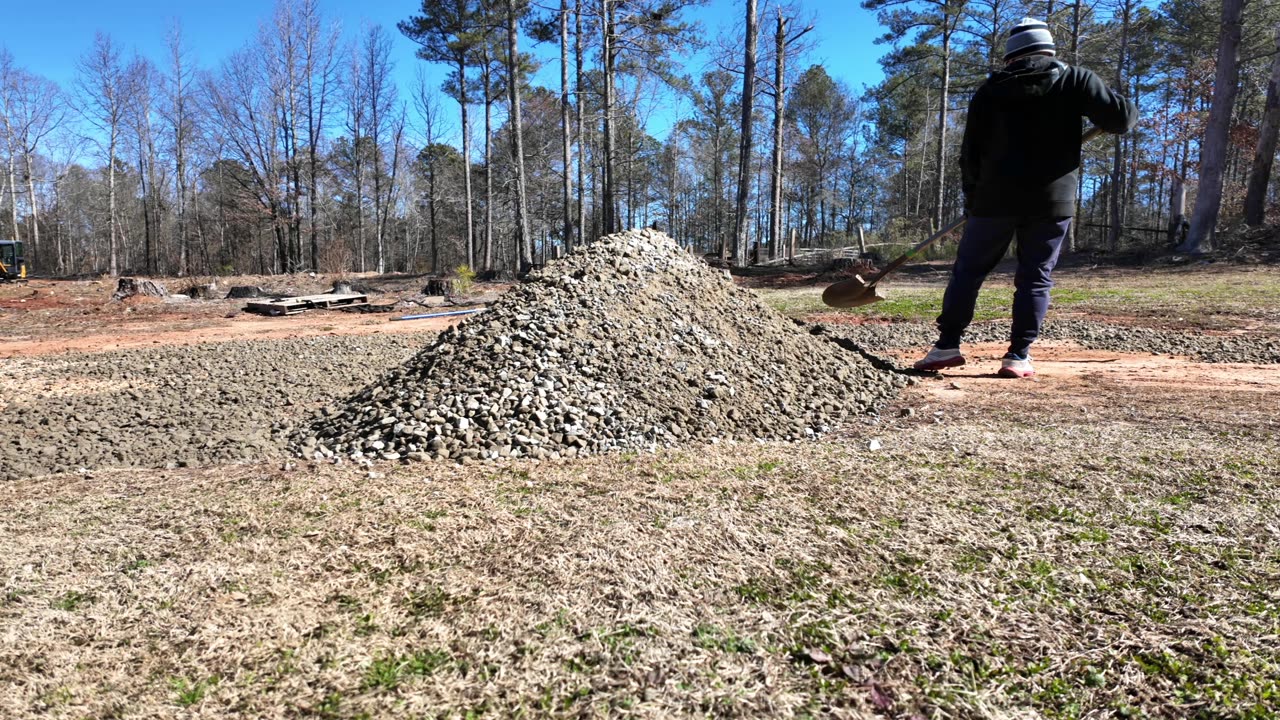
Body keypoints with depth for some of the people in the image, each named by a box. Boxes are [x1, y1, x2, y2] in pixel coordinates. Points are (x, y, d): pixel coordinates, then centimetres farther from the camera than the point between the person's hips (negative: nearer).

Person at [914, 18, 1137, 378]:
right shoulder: (1075, 80, 6)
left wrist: (973, 196, 17)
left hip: (997, 197, 0)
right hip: (1051, 199, 0)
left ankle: (947, 346, 6)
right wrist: (1129, 109, 23)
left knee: (968, 270, 9)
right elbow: (1121, 118, -1)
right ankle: (1018, 356, 1)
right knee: (1035, 278, 6)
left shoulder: (991, 88, 9)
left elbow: (970, 152, 7)